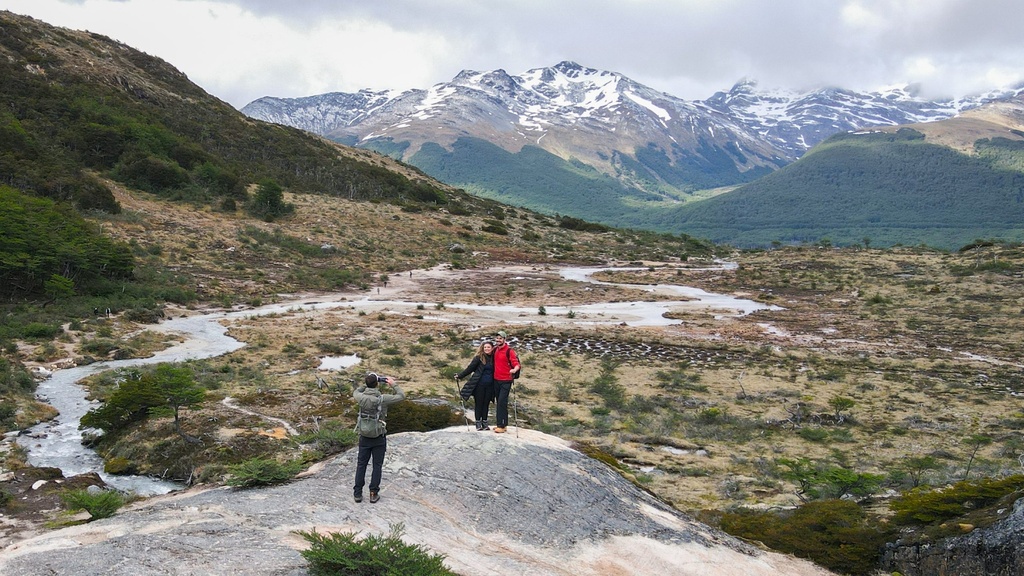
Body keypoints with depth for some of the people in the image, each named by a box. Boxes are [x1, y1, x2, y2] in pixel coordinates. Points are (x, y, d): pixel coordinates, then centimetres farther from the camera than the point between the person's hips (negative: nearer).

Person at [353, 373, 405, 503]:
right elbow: (401, 396, -4)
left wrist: (365, 384, 16)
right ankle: (373, 494, 12)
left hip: (364, 437, 2)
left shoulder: (361, 397, -10)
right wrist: (393, 384, 5)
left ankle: (358, 493, 16)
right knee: (377, 466, 9)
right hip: (379, 437, -2)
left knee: (361, 464, 13)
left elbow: (355, 392, 16)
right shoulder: (382, 399, -17)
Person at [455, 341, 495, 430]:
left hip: (489, 385, 3)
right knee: (478, 403, 4)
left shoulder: (493, 358, 5)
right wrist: (459, 376, -6)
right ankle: (478, 423, 12)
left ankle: (484, 422, 16)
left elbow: (495, 372, 14)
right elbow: (470, 368, -3)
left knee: (486, 404, 7)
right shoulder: (479, 357, -5)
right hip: (479, 385, -3)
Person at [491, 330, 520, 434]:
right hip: (496, 380, 7)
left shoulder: (509, 350, -12)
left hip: (506, 381, -7)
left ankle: (501, 426, -8)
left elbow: (517, 364, -19)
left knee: (502, 403, -10)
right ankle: (503, 424, 19)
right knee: (499, 403, 11)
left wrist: (514, 370, -38)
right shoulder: (495, 349, 9)